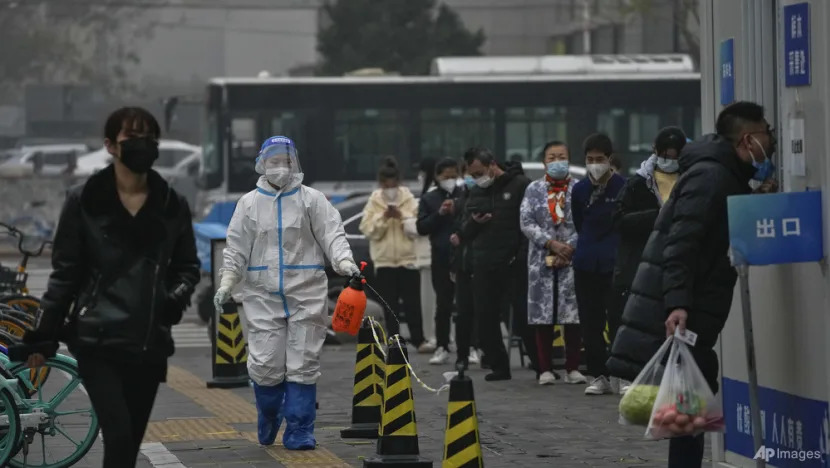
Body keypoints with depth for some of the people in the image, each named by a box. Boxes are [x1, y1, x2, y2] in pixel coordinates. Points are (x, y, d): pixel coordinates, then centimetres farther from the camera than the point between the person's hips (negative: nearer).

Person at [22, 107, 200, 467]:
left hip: (150, 343, 3)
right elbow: (64, 272, 4)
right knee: (119, 437, -16)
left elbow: (187, 267, 16)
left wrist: (177, 297, -5)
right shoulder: (84, 201, 0)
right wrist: (44, 334, 1)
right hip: (97, 340, -3)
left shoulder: (172, 205, 7)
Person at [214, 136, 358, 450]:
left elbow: (332, 235, -2)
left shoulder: (312, 200, 5)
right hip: (262, 294, 1)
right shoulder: (249, 203, 9)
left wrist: (343, 261, -20)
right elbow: (236, 248, 9)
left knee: (303, 365, -2)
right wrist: (227, 282, -3)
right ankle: (268, 423, 22)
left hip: (306, 294, -1)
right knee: (265, 365, -4)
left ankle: (299, 433, 5)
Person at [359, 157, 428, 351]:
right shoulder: (373, 202, 6)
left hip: (408, 257, -1)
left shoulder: (409, 200, 3)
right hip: (384, 259, 1)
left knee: (412, 302, -3)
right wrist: (383, 217, -15)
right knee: (389, 304, 3)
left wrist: (401, 216, -17)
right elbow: (367, 229, -2)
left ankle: (418, 339, 4)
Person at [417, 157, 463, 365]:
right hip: (441, 258, 2)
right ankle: (442, 348, 10)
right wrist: (439, 213, -10)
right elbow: (421, 228, 3)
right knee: (443, 305, 5)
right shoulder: (429, 199, 10)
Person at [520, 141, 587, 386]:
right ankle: (545, 369, 5)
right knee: (543, 315, 0)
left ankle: (573, 368, 5)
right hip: (542, 260, 1)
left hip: (571, 260, -1)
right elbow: (527, 223, 0)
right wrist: (552, 244, -11)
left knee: (573, 315, -2)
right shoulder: (534, 189, 8)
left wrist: (569, 247, -14)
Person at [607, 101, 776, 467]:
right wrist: (678, 304, -29)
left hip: (688, 314, 10)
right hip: (677, 314, -10)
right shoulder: (711, 176, -14)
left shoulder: (727, 177, 17)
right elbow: (681, 243, -22)